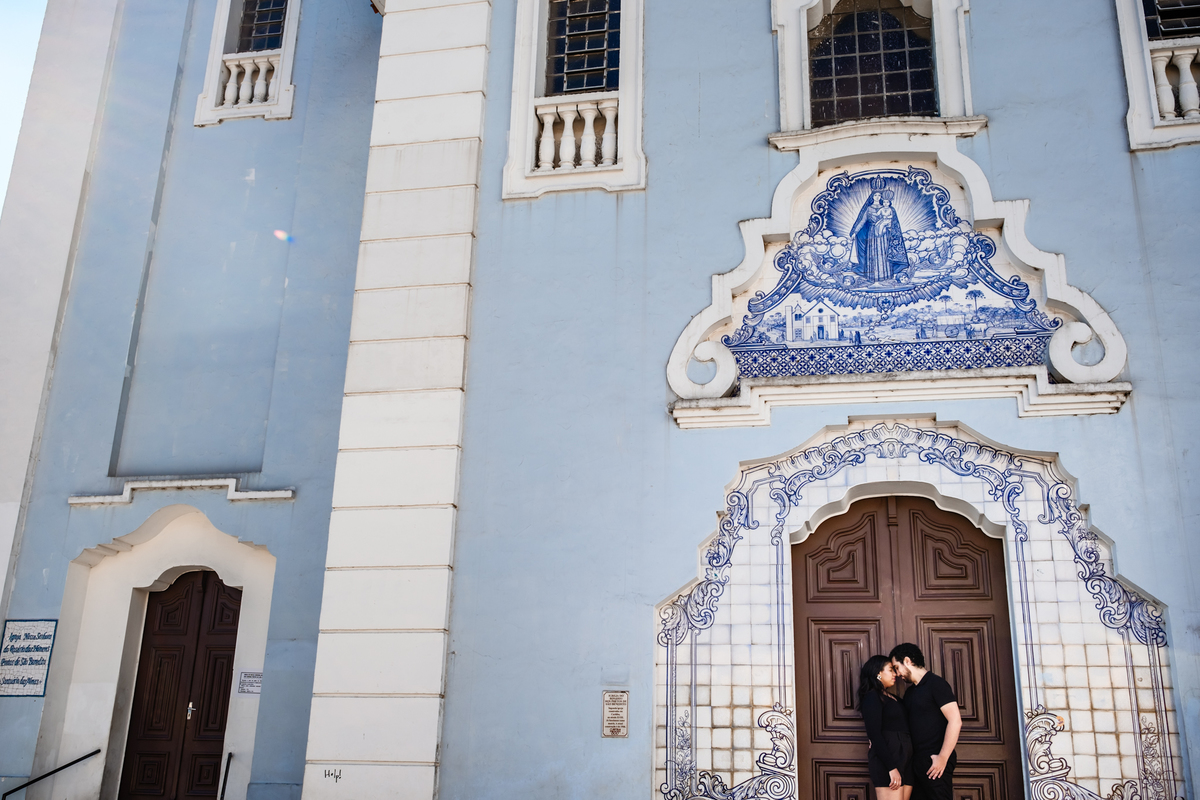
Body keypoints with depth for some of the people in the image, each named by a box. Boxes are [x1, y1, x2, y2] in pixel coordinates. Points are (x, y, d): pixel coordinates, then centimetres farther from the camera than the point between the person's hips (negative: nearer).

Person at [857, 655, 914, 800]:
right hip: (887, 760, -8)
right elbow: (874, 735, -13)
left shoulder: (892, 698, 21)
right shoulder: (872, 697, -4)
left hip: (905, 758, 8)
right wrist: (892, 767, -18)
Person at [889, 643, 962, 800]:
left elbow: (955, 721, -15)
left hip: (935, 762, -8)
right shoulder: (910, 692, 18)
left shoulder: (935, 683, -8)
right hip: (917, 762, 8)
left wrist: (943, 757, -18)